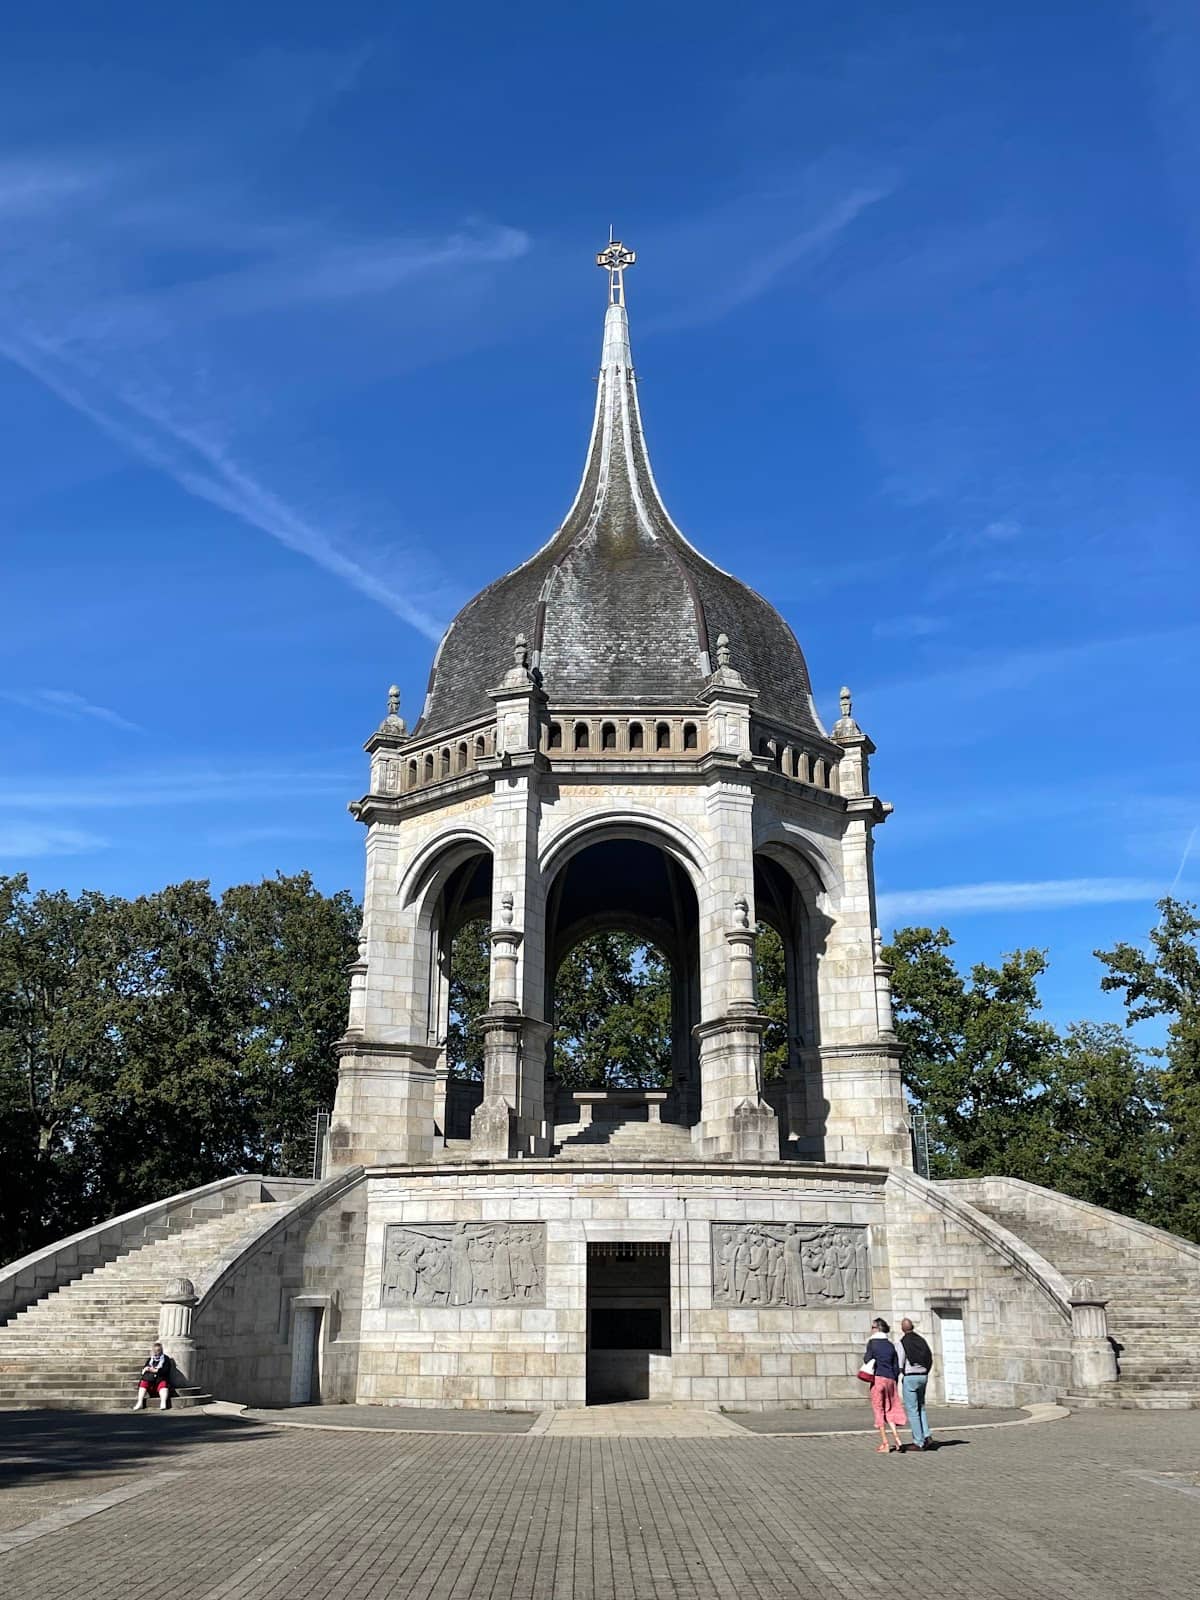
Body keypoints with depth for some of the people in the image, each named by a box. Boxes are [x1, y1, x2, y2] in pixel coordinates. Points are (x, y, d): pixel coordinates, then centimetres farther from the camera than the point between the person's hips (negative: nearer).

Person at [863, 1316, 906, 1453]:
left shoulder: (872, 1342, -1)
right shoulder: (891, 1345, 13)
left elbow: (868, 1360, -6)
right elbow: (896, 1366, 13)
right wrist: (895, 1384, 18)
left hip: (878, 1378, -5)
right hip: (890, 1379, 5)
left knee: (879, 1411, 2)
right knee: (889, 1410, 13)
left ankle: (885, 1445, 0)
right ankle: (897, 1440, -1)